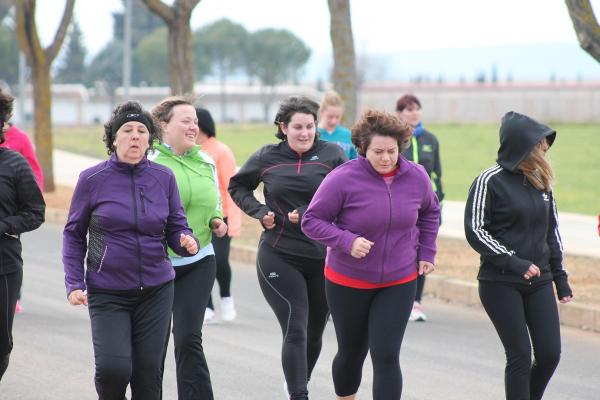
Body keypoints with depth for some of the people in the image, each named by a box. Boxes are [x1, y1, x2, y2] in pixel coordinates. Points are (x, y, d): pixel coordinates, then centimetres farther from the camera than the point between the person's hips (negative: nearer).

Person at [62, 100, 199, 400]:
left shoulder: (163, 178, 2)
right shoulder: (92, 179, -4)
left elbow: (176, 229, 7)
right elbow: (73, 234, 4)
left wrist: (186, 242, -17)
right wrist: (74, 283, -5)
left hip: (156, 289, 3)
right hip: (107, 293, -2)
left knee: (148, 371, 3)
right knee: (113, 367, -16)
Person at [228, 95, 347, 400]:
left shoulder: (331, 154, -2)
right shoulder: (267, 157, 2)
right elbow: (237, 187, 17)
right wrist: (259, 212, 1)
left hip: (323, 258, 2)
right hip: (278, 258, -2)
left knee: (314, 333, 16)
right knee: (295, 330, -14)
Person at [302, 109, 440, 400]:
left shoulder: (416, 177, -5)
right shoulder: (343, 179, -18)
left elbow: (430, 213, 17)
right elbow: (311, 221, -12)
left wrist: (426, 253, 8)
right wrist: (347, 241, -26)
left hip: (399, 283, 1)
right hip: (348, 282, -1)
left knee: (386, 356, -9)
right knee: (351, 353, 15)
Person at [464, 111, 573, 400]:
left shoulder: (541, 181, 10)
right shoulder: (490, 181, -9)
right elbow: (475, 231, -11)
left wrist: (560, 275, 16)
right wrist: (514, 262, -19)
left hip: (538, 281, 5)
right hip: (500, 283, -5)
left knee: (550, 353, 0)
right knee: (520, 355, -7)